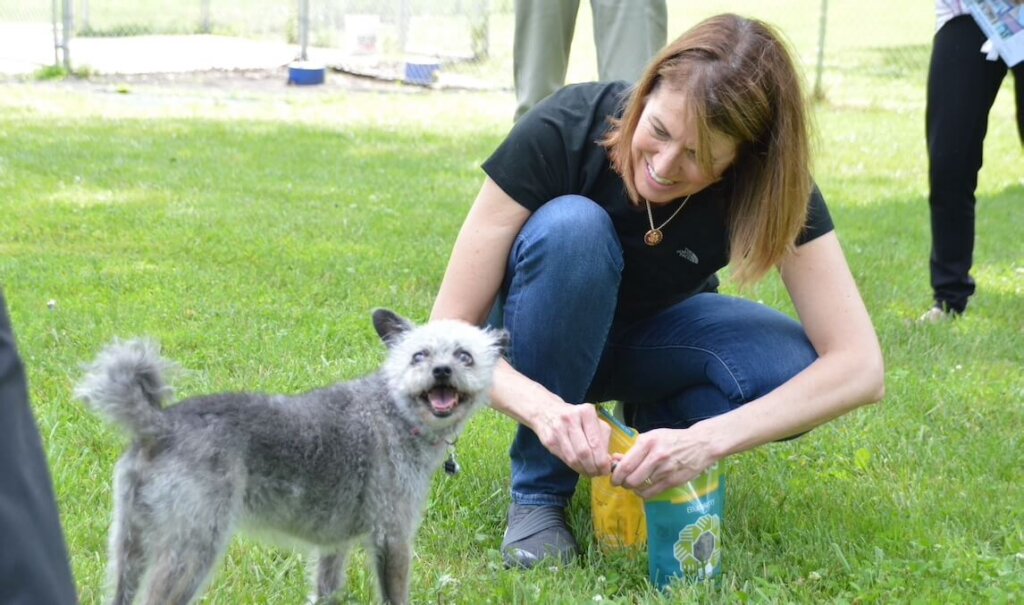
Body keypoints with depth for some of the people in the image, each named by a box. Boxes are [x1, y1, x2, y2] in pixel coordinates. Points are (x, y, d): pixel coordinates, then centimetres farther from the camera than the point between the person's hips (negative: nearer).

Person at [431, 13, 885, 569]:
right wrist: (543, 406, -49)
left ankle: (655, 426, 2)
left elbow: (860, 366, -32)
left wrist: (707, 439, -45)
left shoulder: (771, 184, -27)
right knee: (571, 226, -36)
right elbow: (449, 331, -30)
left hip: (654, 336, 2)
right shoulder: (562, 132, -31)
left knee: (797, 371, -30)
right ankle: (538, 495, -20)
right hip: (543, 332, -1)